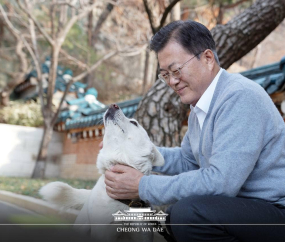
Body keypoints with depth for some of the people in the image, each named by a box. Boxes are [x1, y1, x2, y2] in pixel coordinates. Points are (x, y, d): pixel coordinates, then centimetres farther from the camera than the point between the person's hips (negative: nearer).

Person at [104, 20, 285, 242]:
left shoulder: (239, 97, -23)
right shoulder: (200, 106, 7)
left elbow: (220, 181, -29)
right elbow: (187, 159, 16)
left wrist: (143, 187, -21)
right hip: (242, 204, 9)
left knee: (187, 213, -28)